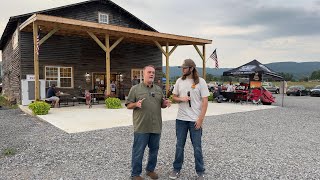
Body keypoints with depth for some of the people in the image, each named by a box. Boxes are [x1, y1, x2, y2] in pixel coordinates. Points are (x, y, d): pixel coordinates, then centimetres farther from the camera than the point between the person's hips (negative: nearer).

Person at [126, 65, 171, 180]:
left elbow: (161, 104, 18)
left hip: (156, 126, 5)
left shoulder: (158, 89, 12)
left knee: (154, 150, 16)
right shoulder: (135, 88, -1)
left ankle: (150, 169, 35)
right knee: (138, 152, 4)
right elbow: (128, 105, -1)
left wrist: (165, 103, -5)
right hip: (141, 127, -4)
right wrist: (136, 104, -22)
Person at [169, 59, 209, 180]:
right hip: (181, 119, 3)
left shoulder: (200, 81, -6)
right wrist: (181, 99, -11)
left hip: (195, 120, -3)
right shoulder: (179, 81, 5)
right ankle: (176, 169, 28)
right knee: (179, 146, 12)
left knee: (197, 147, 6)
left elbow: (205, 101, -7)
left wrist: (200, 119, -13)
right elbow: (174, 97, 12)